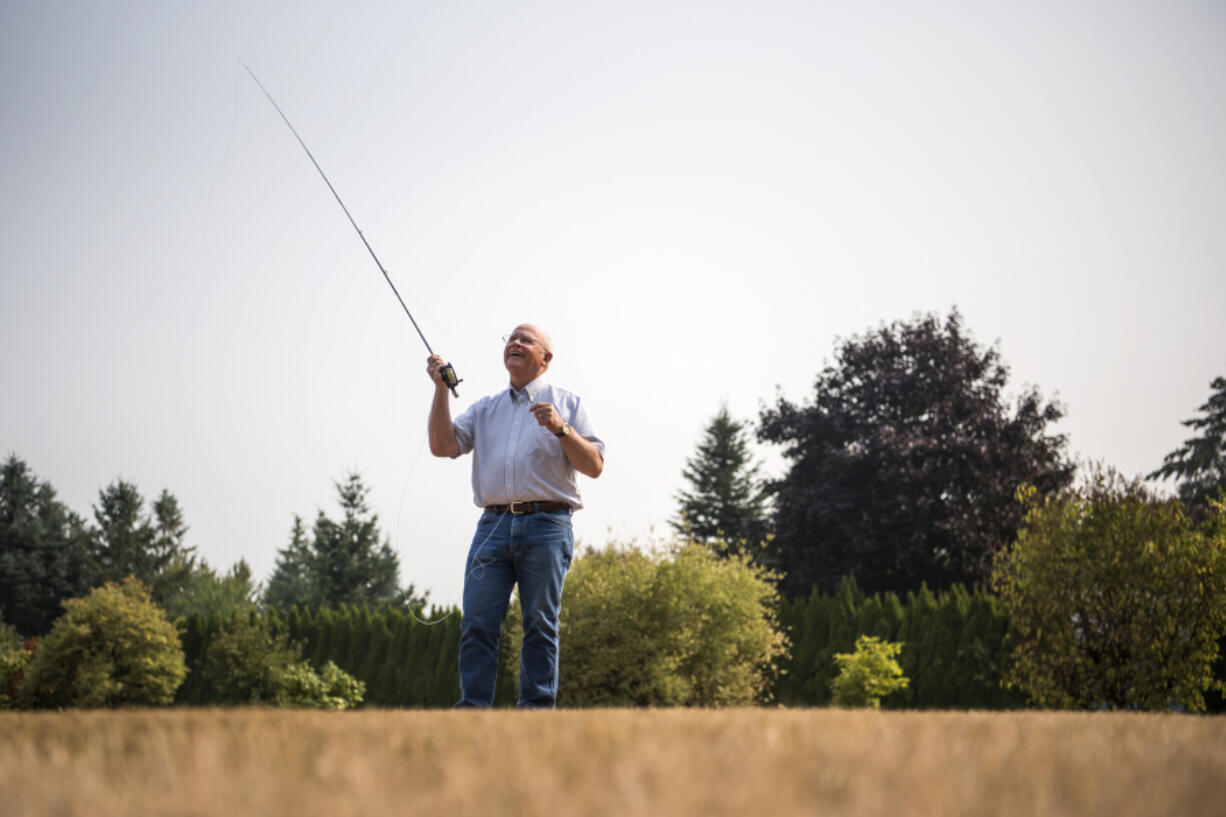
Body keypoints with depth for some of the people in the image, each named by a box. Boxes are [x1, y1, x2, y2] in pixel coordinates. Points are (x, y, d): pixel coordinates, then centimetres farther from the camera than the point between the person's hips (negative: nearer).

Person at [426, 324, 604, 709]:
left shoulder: (566, 403, 12)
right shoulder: (485, 408, 23)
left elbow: (594, 466, 3)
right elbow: (443, 446, 8)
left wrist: (561, 428, -11)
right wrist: (441, 389, 2)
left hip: (546, 526, -3)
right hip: (493, 525, 3)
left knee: (540, 624, -3)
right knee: (477, 622, -6)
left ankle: (537, 708, -1)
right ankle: (472, 707, -4)